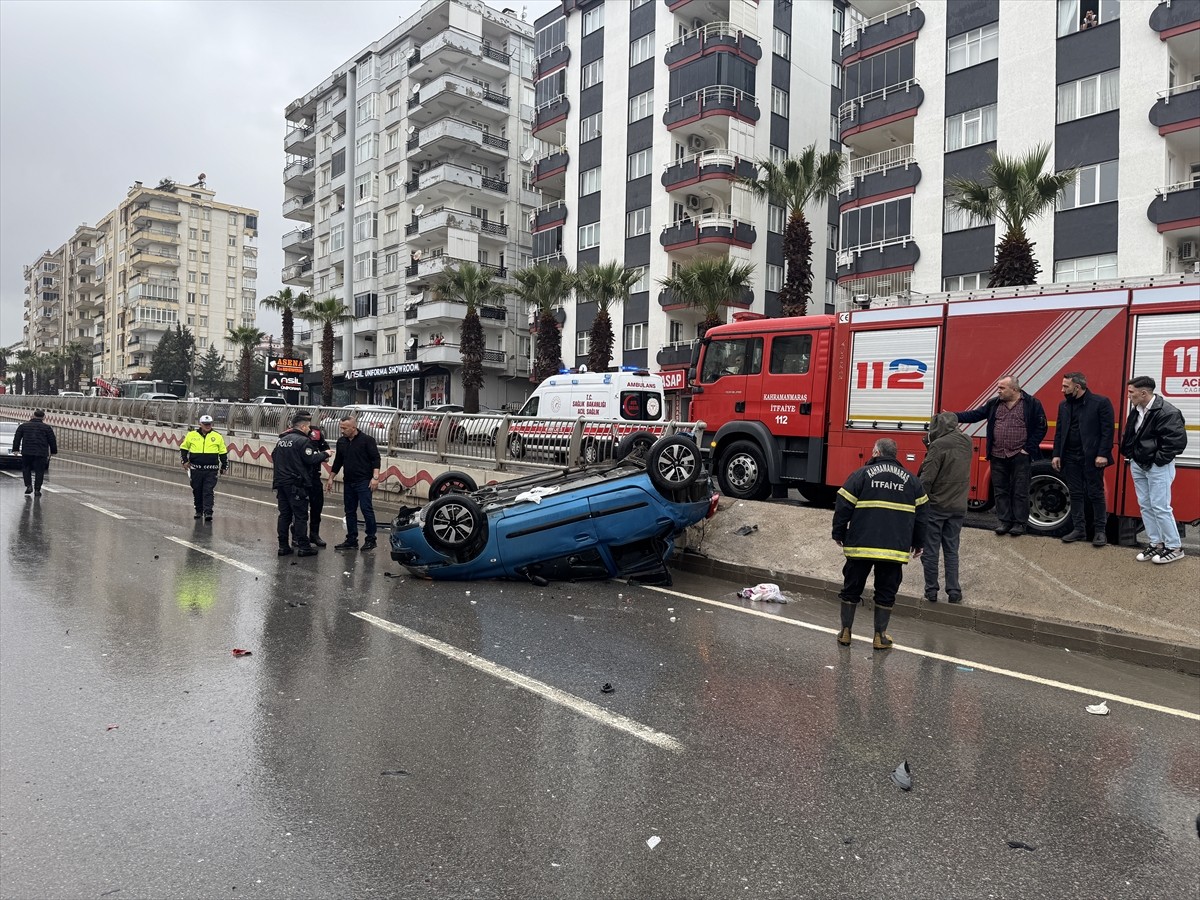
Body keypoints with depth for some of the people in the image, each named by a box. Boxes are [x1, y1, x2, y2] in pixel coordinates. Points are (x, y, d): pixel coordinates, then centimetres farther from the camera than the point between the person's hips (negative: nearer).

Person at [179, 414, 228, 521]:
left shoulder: (217, 437, 2)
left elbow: (223, 453, 9)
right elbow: (183, 448, 15)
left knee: (208, 491, -7)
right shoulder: (191, 435, 3)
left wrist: (224, 467, 8)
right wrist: (184, 461, 6)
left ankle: (208, 512, -9)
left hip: (211, 470, -2)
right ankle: (199, 511, 25)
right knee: (197, 491, 12)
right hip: (196, 469, 2)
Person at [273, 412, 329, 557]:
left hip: (281, 483, 8)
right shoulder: (303, 441, -13)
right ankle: (303, 547, 0)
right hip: (297, 484, -8)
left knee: (284, 514, 11)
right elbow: (312, 460, -19)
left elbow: (274, 458, 19)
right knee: (301, 515, -2)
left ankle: (283, 546, 14)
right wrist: (324, 454, -4)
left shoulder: (282, 440, 13)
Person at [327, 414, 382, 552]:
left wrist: (375, 477, -18)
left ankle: (370, 539, 2)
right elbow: (337, 462, 19)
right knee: (349, 511, 10)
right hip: (348, 482, 7)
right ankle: (351, 540, 17)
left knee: (366, 509, -8)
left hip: (363, 482, -6)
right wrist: (330, 478, 17)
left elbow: (375, 459, -10)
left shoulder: (367, 440, -8)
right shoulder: (341, 442, 11)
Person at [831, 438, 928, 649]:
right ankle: (880, 636, 16)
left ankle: (845, 632, 18)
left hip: (861, 545, -2)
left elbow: (843, 507, -4)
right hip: (895, 549, 2)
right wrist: (918, 544, 22)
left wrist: (838, 534, 8)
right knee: (886, 593, 12)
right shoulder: (911, 481, 10)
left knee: (851, 590, 11)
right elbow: (920, 514, 13)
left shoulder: (861, 474, -1)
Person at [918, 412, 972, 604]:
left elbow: (926, 479, -19)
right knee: (951, 550, 14)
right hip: (958, 507, 6)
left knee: (930, 550, 6)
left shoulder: (939, 446, -17)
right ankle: (954, 591, 14)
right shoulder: (967, 443, 4)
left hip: (936, 505, -6)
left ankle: (931, 591, 12)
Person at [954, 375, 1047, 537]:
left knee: (1020, 491, 2)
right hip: (997, 457, 4)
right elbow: (975, 415, 7)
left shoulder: (1032, 403, -4)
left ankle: (1020, 523, 12)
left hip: (1019, 457, -4)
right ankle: (1005, 521, 19)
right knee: (1000, 490, 9)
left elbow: (1040, 428, -3)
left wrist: (1028, 449, -7)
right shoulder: (994, 404, 8)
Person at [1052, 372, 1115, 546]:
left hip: (1092, 458, -5)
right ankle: (1079, 529, 17)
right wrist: (1057, 454, 7)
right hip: (1070, 458, 5)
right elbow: (1059, 432, 13)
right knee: (1075, 494, 9)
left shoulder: (1101, 402, -7)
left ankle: (1100, 531, 13)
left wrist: (1103, 454, -16)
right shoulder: (1064, 405, 10)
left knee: (1095, 494, 3)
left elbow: (1108, 430, -10)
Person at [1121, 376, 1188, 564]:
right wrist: (1129, 454, 8)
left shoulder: (1167, 412, -19)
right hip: (1138, 465, 8)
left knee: (1160, 507, -5)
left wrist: (1159, 460, -17)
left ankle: (1174, 547, 8)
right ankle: (1155, 543, 22)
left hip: (1158, 468, -8)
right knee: (1145, 506, 12)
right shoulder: (1136, 410, 6)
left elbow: (1178, 440, -21)